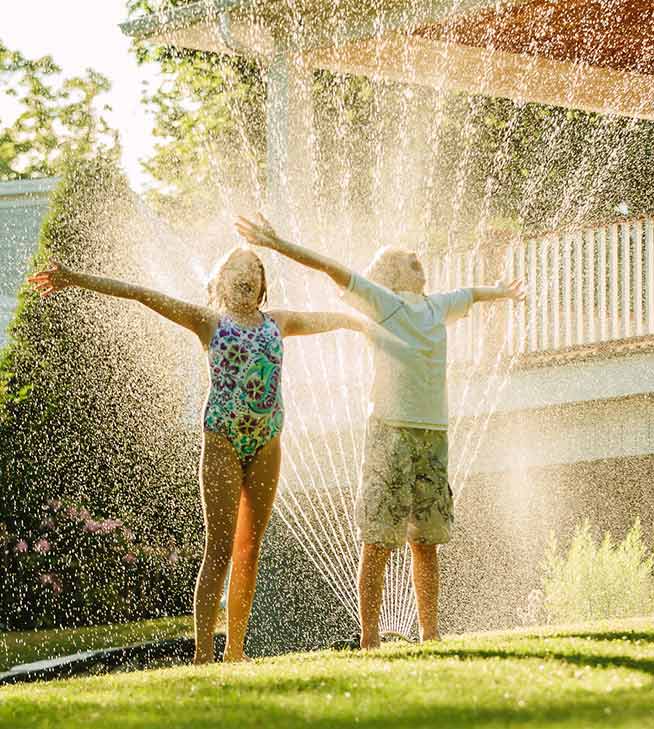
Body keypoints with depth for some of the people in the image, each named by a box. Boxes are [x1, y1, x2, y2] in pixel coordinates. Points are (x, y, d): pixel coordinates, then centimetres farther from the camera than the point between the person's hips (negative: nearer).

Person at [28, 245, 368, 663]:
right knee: (220, 549, -9)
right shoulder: (209, 321, 2)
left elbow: (326, 320, 28)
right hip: (223, 440, -5)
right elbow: (144, 295, -5)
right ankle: (203, 654, -10)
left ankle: (236, 651, 14)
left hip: (266, 441, 5)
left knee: (250, 549, 7)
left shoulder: (276, 323, 15)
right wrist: (76, 280, -12)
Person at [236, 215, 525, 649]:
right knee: (379, 540, -7)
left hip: (434, 434, 6)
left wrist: (503, 292, 61)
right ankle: (369, 641, -7)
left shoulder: (438, 306, 20)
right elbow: (333, 269, -3)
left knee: (426, 540, 8)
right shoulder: (381, 301, 3)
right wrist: (277, 244, -9)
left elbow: (470, 296, 41)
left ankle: (431, 637, 13)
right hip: (390, 430, -6)